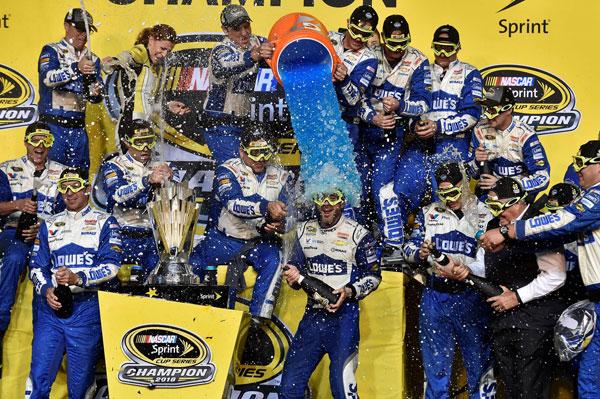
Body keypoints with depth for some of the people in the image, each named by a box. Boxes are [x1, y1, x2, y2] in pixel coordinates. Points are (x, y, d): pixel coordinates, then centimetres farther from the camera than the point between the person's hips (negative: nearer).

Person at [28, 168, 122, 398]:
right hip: (50, 306, 3)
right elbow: (37, 265, 14)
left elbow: (111, 265, -4)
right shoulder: (49, 224, 18)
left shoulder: (105, 222, 7)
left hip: (86, 308, -3)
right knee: (39, 379, -3)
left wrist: (78, 278, -19)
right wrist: (46, 289, -6)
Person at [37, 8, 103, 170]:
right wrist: (76, 68, -33)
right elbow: (48, 78, -20)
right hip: (53, 125, -5)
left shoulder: (92, 59, 15)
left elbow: (95, 97, 14)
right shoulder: (52, 51, 0)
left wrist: (95, 93, -10)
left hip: (78, 127, 5)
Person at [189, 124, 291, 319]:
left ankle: (258, 319, -30)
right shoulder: (228, 170, -6)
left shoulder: (280, 177, 7)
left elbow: (285, 210, 3)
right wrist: (266, 207, -42)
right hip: (224, 239, -1)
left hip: (260, 241, 1)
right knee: (191, 265, -17)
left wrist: (276, 224, -24)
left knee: (273, 261, -30)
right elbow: (232, 200, -26)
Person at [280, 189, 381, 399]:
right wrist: (293, 276, -3)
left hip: (344, 314, -5)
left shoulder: (358, 233, -4)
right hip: (313, 313, 5)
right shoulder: (305, 230, 11)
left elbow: (373, 275, 0)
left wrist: (350, 292, -15)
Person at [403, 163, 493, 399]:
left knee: (479, 366, 3)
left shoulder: (485, 216, 3)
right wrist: (420, 253, -12)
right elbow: (409, 247, 11)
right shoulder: (429, 214, 11)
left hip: (472, 297, -2)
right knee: (435, 368, 8)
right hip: (434, 297, 2)